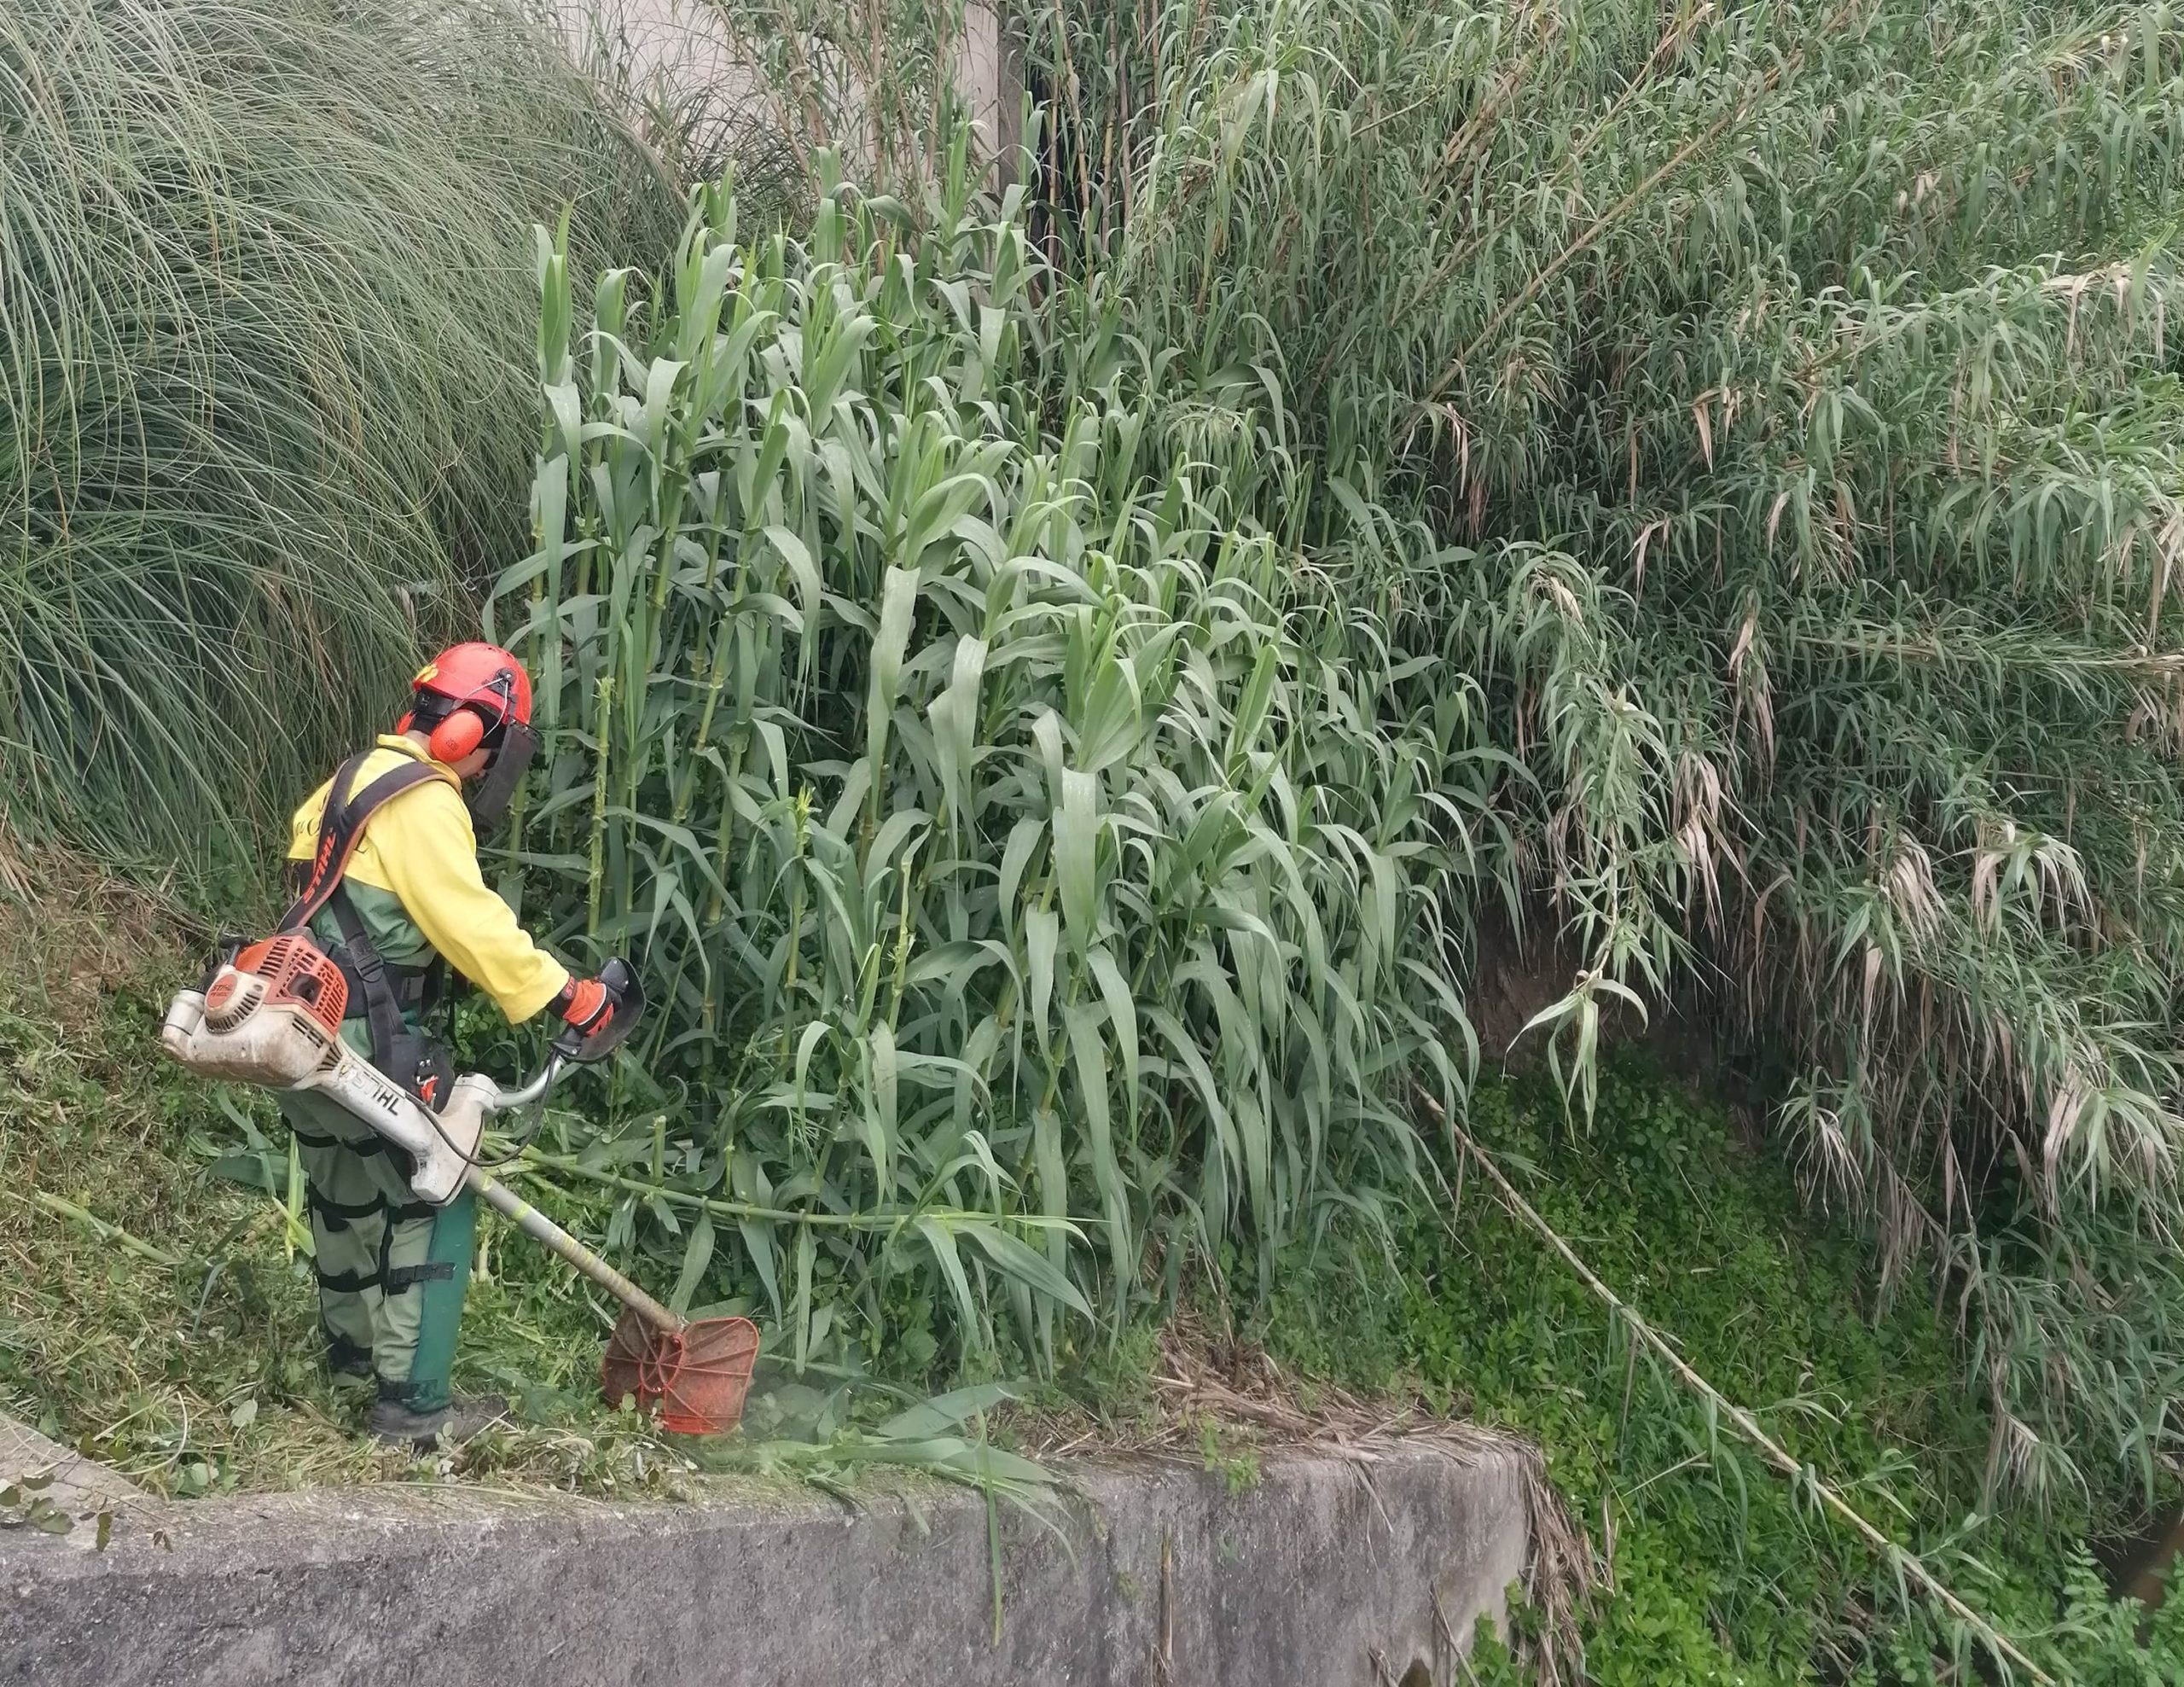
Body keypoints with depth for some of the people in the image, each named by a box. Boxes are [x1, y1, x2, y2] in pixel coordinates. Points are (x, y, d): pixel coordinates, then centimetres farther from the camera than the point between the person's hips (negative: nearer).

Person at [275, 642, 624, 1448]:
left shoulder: (360, 778, 13)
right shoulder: (425, 804, -17)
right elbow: (476, 928, -22)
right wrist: (570, 994, -14)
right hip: (363, 1046, -10)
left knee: (346, 1193, 26)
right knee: (435, 1204, -1)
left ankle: (352, 1344, 45)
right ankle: (414, 1406, 0)